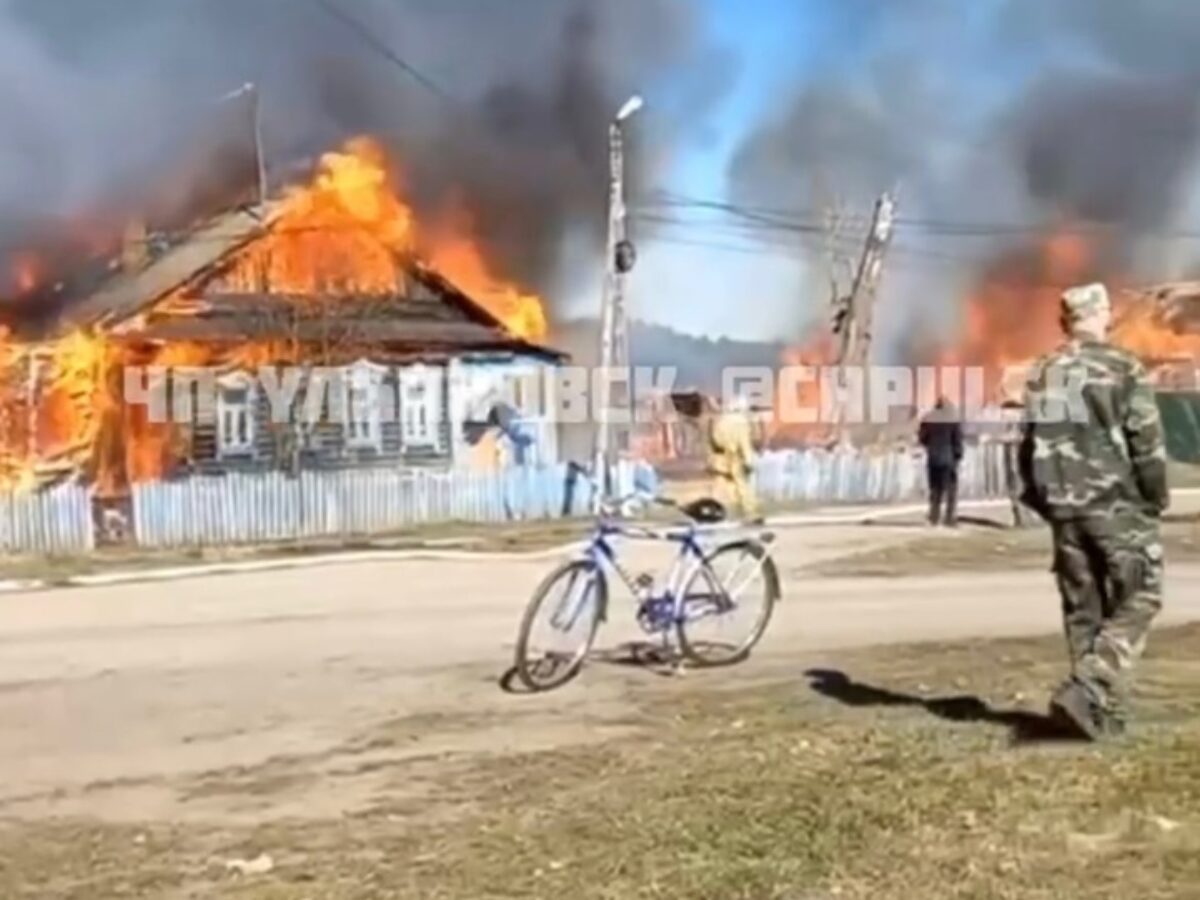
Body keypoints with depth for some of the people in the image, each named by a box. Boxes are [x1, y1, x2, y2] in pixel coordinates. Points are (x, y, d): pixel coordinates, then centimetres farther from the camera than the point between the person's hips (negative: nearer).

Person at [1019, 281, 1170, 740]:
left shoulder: (1041, 375, 8)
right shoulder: (1124, 369, -8)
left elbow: (1028, 447, 11)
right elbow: (1147, 444, -9)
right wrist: (1156, 498, 4)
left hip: (1065, 511, 5)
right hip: (1118, 506, -5)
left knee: (1083, 609, 12)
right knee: (1135, 604, 2)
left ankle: (1105, 710, 17)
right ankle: (1087, 692, -14)